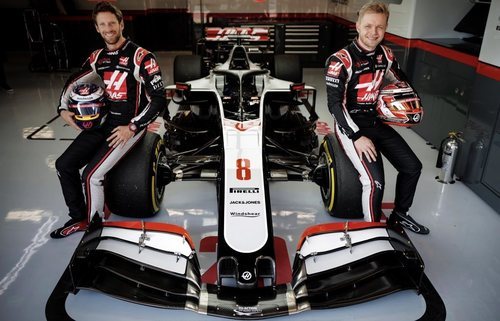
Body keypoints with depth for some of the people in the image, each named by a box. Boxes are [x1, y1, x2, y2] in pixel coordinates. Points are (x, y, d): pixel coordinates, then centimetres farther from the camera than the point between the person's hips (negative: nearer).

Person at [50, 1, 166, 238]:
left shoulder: (140, 57, -14)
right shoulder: (98, 57, 7)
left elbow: (159, 100, -17)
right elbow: (74, 81, 21)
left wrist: (132, 128, -20)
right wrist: (63, 109, 7)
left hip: (131, 125, -7)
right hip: (105, 121, 7)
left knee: (92, 174, -18)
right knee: (64, 164, 3)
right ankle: (79, 218, 19)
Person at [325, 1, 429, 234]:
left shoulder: (385, 55, 3)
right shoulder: (340, 61, -18)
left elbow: (401, 81, 22)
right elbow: (335, 104, -19)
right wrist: (357, 137, -23)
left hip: (376, 121, 7)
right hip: (350, 125, -7)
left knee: (413, 167, 7)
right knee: (375, 182, -21)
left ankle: (399, 214, 30)